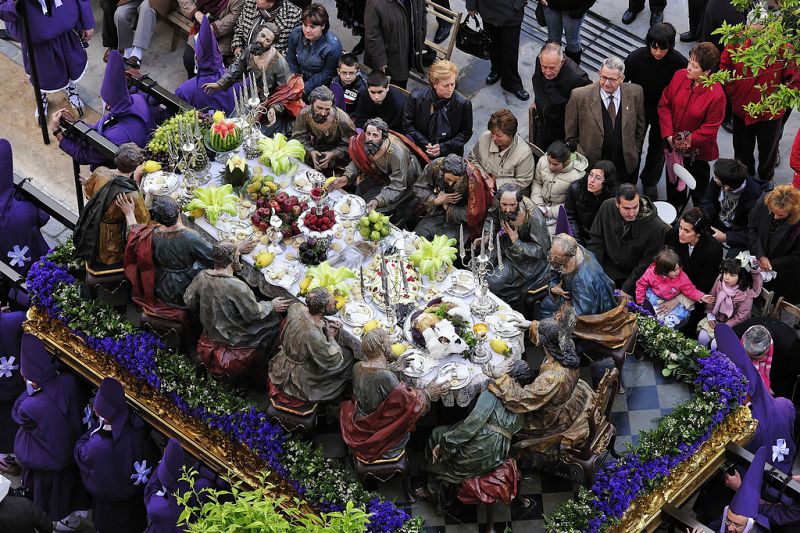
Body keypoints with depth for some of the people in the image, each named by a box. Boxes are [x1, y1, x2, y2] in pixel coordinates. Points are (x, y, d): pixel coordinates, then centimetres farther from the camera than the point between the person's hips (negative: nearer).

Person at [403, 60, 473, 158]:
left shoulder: (463, 103, -10)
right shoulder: (417, 97, -9)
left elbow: (466, 132, 1)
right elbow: (407, 125, 2)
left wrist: (442, 148, -11)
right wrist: (425, 145, -10)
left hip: (449, 154, 0)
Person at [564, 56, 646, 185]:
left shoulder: (635, 93, -5)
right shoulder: (580, 96, -14)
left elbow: (640, 127, 8)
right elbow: (570, 136, -6)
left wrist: (635, 153, 6)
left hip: (625, 167, 2)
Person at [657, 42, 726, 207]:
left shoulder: (716, 95, -29)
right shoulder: (679, 76, -16)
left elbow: (710, 129, -20)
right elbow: (664, 105, -7)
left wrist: (687, 141, -18)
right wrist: (669, 135, -14)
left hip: (697, 149, -5)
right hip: (674, 144, 5)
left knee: (699, 181, 18)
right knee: (673, 176, 27)